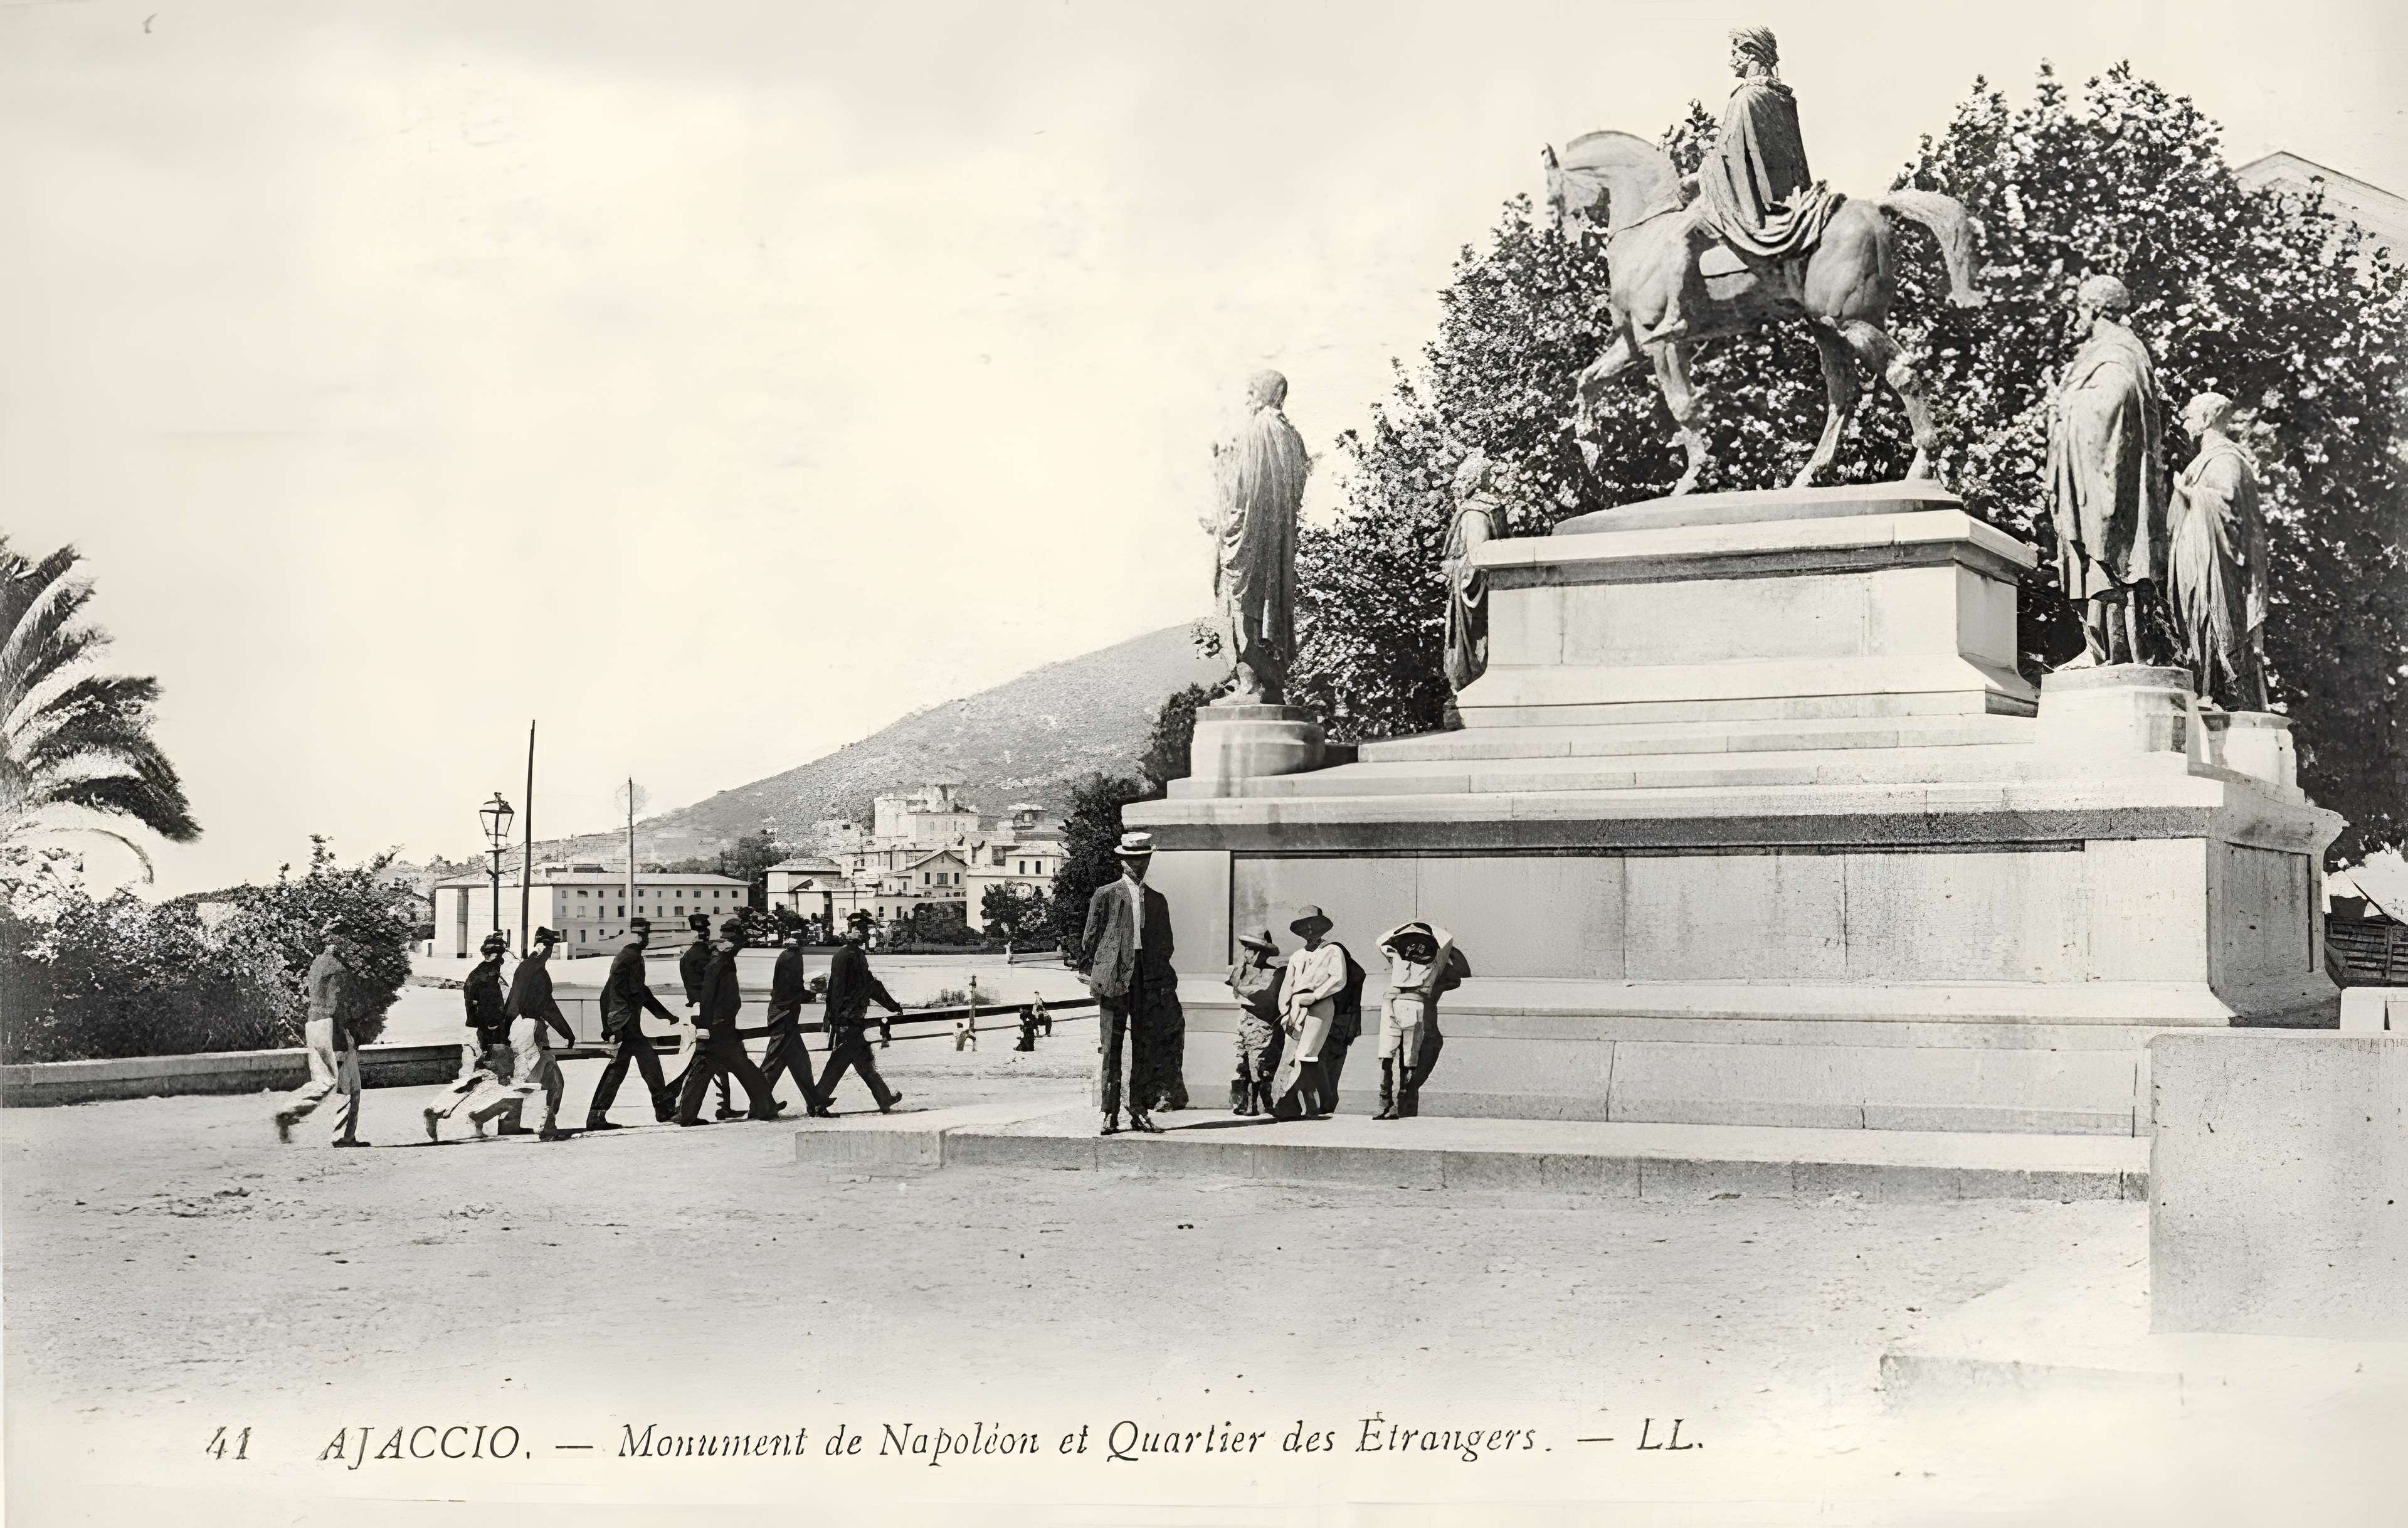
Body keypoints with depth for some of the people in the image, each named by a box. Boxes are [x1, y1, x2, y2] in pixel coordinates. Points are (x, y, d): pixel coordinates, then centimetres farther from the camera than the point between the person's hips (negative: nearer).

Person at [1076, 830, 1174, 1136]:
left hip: (1147, 981, 4)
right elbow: (1090, 938, 5)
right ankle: (1110, 1114, 0)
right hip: (1114, 978, -4)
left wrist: (1163, 980, 11)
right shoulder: (1106, 895, 5)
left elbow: (1165, 944, 20)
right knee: (1111, 1048, -3)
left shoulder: (1157, 900, 17)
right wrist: (1087, 972, 0)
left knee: (1144, 1048, 4)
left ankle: (1139, 1111, 9)